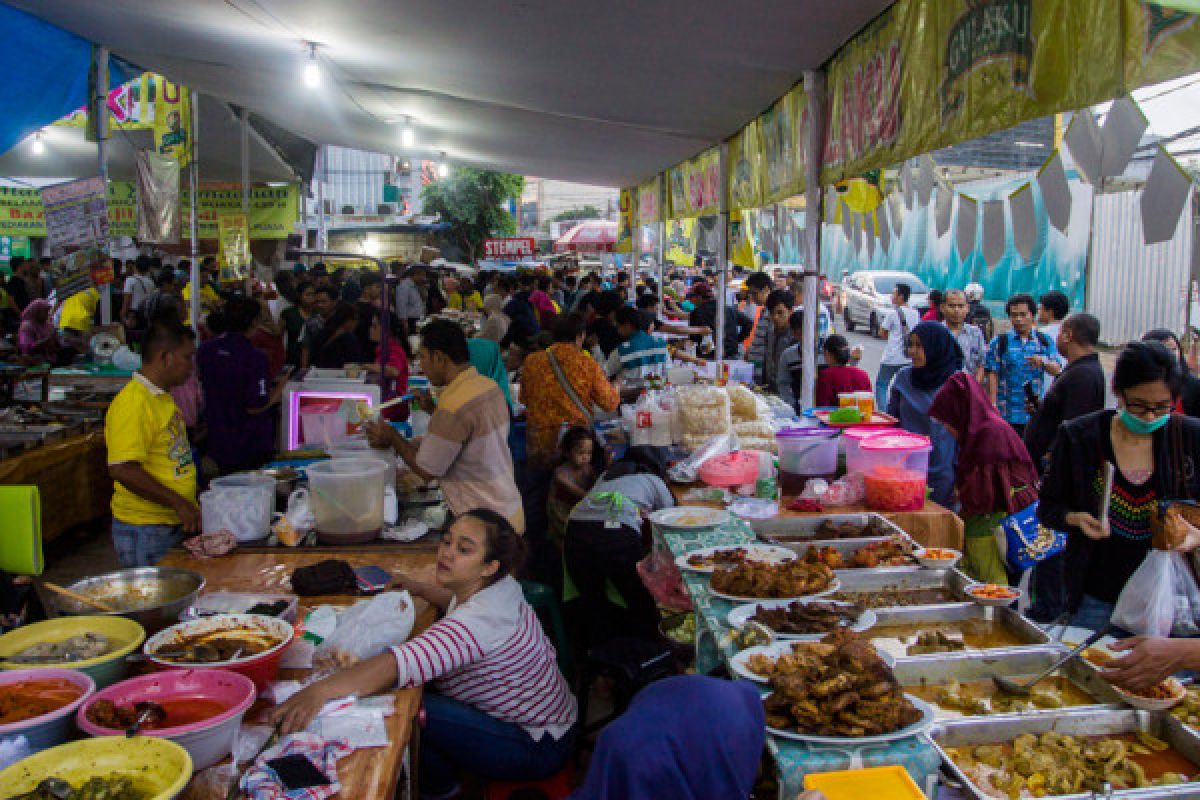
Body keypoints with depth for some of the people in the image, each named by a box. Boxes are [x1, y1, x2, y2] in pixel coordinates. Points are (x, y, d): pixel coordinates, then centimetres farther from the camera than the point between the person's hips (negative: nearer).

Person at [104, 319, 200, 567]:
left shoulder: (162, 397, 12)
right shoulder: (133, 403, -19)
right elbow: (122, 469, -27)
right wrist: (178, 503, -23)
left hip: (176, 526, 9)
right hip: (146, 532, -9)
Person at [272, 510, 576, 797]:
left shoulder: (485, 616, -33)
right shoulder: (498, 586, -2)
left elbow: (407, 662, -47)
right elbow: (459, 602, 24)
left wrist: (320, 691, -53)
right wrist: (419, 588, 9)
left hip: (537, 749, -10)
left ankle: (441, 789, 7)